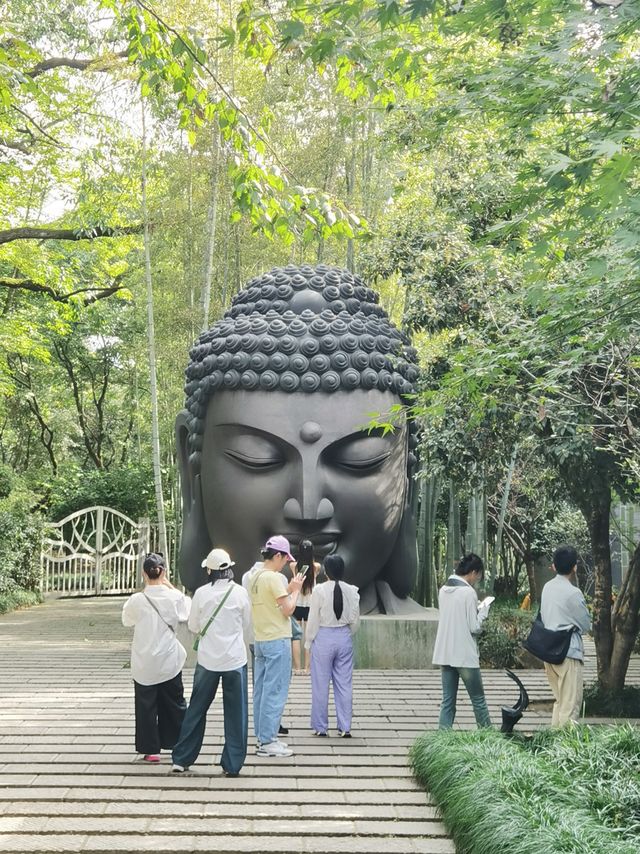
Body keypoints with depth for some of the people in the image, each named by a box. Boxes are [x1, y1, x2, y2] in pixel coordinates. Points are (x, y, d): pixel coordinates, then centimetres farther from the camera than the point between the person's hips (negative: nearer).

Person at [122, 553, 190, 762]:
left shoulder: (137, 600, -16)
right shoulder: (174, 597, -13)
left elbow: (126, 620, 5)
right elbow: (188, 608, 10)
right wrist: (169, 586, 7)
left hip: (144, 664, -1)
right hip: (169, 661, 2)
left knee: (146, 706, 10)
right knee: (175, 703, 16)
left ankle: (151, 749, 15)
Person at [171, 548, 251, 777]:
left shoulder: (201, 593, -7)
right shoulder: (240, 592, -8)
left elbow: (193, 626, 3)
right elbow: (246, 623, 5)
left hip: (208, 659, 1)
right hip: (235, 659, -1)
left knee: (196, 709, 13)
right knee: (235, 713, 7)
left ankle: (181, 759, 20)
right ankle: (232, 764, 9)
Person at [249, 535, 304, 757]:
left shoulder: (254, 577, 9)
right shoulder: (275, 578, -17)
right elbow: (288, 610, -16)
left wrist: (288, 589, 12)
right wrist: (295, 590, -2)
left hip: (259, 640, 9)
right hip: (277, 641, -9)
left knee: (261, 690, 13)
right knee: (275, 692, -3)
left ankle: (262, 737, 21)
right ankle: (267, 741, -1)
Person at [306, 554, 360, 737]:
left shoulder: (319, 590, -13)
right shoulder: (352, 591, -3)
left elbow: (313, 619, -8)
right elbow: (355, 620, 3)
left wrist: (308, 642, 3)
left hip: (323, 637, -3)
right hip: (344, 638, 3)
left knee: (321, 684, 7)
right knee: (344, 684, 9)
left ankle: (321, 727, 13)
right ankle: (345, 727, 12)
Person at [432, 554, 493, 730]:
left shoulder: (443, 590, 8)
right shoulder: (468, 592, -13)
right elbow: (474, 627, -12)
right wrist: (483, 611, 3)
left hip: (444, 655, 6)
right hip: (465, 656, -6)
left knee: (448, 701, 7)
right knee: (478, 700, 8)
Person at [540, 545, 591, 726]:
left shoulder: (547, 587, 7)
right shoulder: (573, 593, -14)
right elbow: (586, 625, -4)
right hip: (568, 652, -8)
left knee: (560, 701, 18)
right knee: (570, 705, -2)